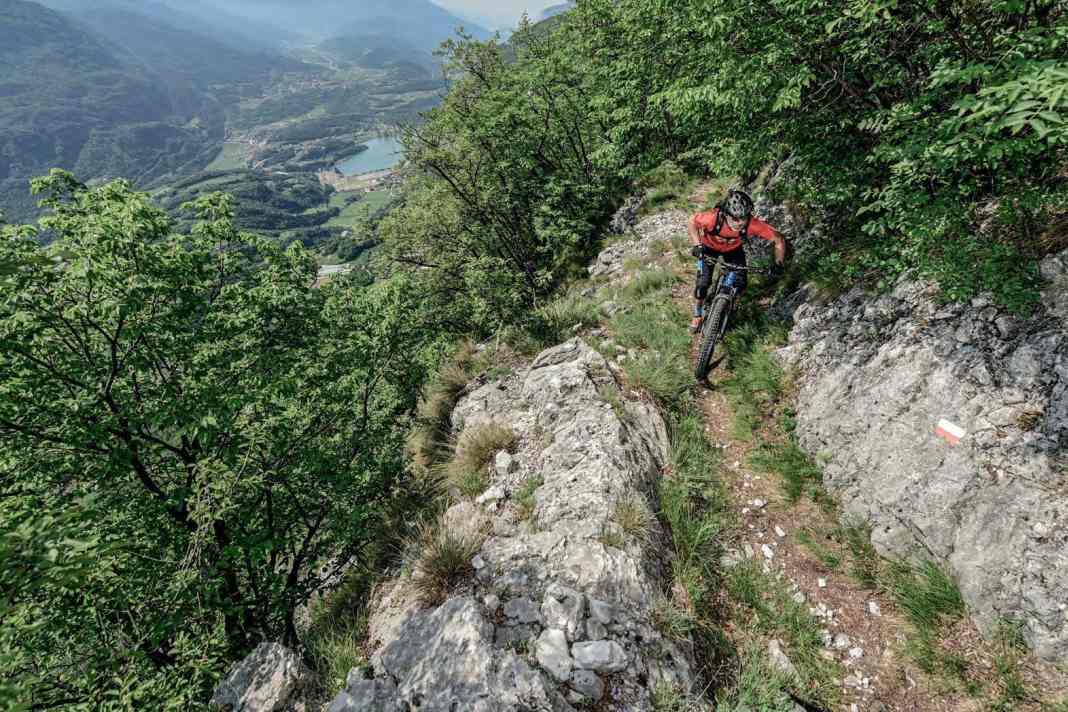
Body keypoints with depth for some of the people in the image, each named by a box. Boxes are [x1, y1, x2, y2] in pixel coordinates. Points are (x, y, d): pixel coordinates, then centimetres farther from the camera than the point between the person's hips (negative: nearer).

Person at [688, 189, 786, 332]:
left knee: (741, 285, -7)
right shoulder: (714, 218, -42)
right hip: (709, 246, -1)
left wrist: (778, 264, -36)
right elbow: (693, 222, -20)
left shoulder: (753, 224, -39)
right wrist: (697, 245, -31)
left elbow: (779, 239, -25)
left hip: (733, 248, 2)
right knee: (703, 283, -12)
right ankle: (697, 314, 16)